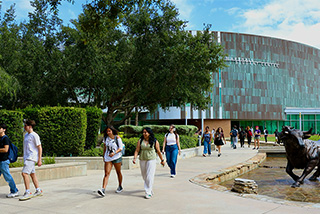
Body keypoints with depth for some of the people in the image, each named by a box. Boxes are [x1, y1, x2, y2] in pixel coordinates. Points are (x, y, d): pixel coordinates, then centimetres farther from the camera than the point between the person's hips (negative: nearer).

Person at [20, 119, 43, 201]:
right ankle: (38, 191, 20)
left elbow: (39, 148, -11)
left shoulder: (34, 135, -11)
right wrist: (24, 157, 21)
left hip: (31, 158, -9)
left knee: (24, 173, -16)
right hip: (26, 158, 9)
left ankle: (27, 193, -13)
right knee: (32, 174, 12)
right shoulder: (26, 135, 16)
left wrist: (39, 160, -13)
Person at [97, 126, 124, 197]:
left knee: (118, 172, 13)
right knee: (106, 173, -9)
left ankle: (120, 186, 33)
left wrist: (114, 153, -24)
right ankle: (103, 190, -20)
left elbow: (120, 148, -9)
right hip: (108, 158, 3)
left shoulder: (117, 137, -8)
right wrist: (103, 156, 16)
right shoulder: (106, 138, 4)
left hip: (117, 157, -3)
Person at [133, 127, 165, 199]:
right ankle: (149, 188, 41)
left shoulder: (154, 141, -2)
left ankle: (148, 192, -3)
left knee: (149, 176, -9)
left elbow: (158, 151, 5)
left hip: (151, 160, -3)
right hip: (142, 160, 3)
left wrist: (162, 160, 11)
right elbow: (137, 150, -1)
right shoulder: (140, 141, 3)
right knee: (144, 176, 14)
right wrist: (134, 158, -15)